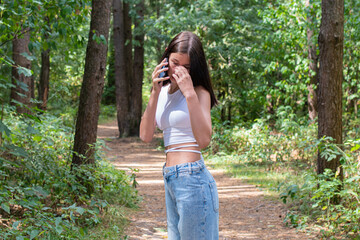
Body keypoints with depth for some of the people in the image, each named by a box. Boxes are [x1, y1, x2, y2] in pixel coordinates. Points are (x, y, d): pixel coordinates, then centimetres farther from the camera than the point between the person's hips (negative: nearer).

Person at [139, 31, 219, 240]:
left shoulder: (200, 92, -6)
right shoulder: (163, 92, 13)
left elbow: (204, 139, -20)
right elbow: (146, 135, 2)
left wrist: (190, 93, -21)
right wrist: (155, 93, -4)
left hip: (192, 177, -7)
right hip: (170, 180, 7)